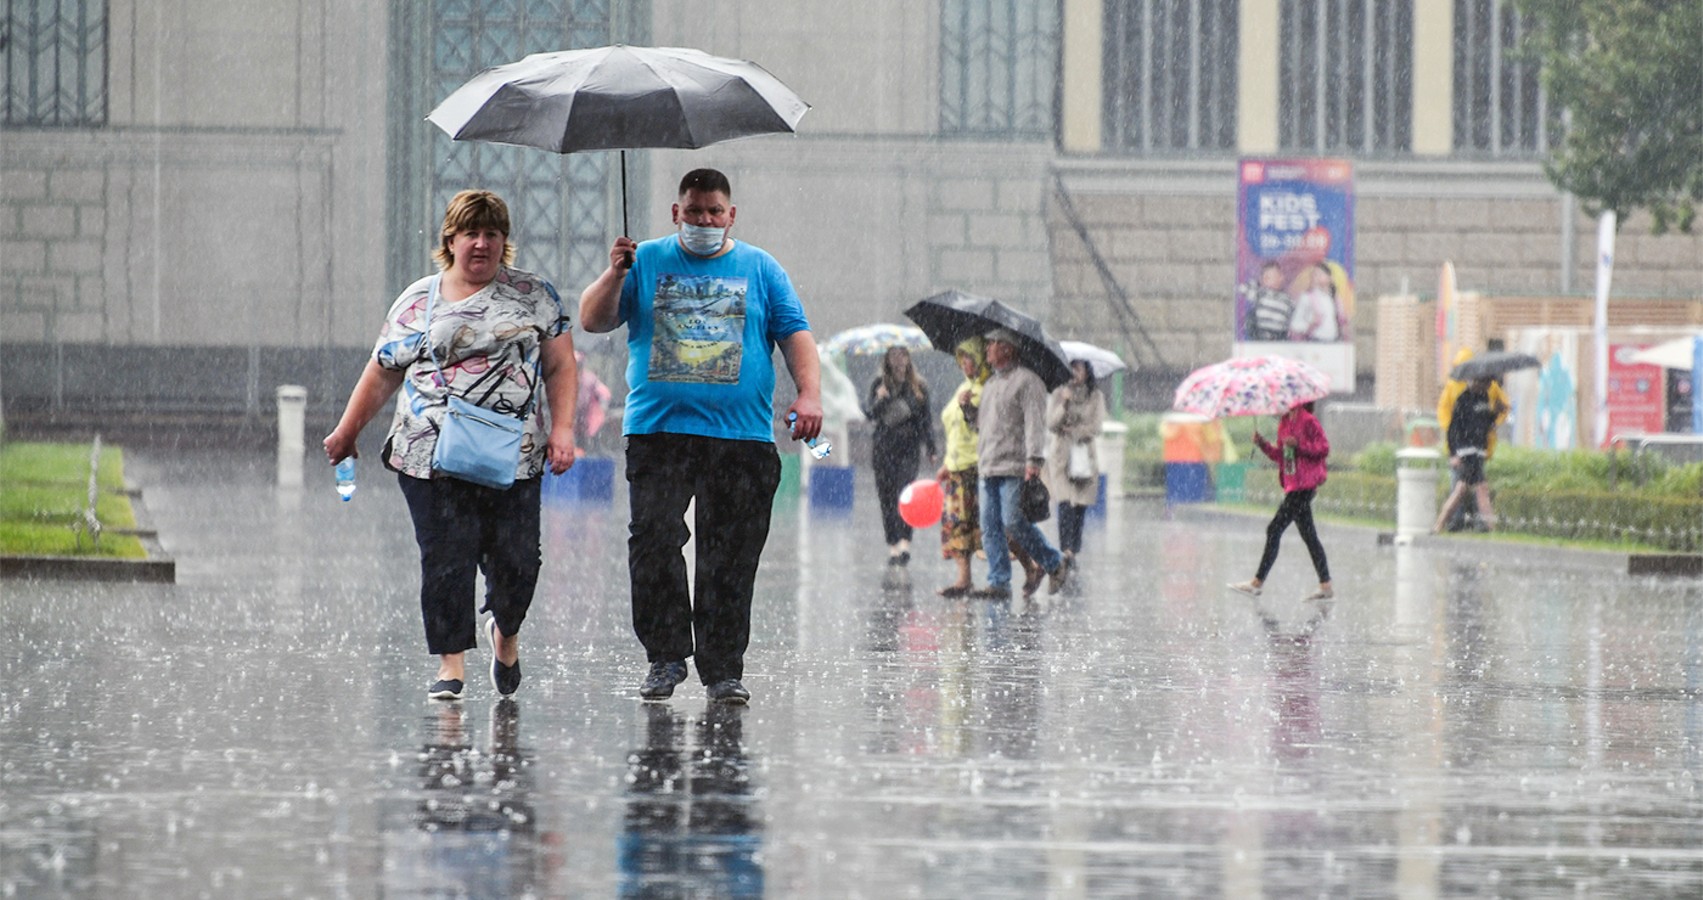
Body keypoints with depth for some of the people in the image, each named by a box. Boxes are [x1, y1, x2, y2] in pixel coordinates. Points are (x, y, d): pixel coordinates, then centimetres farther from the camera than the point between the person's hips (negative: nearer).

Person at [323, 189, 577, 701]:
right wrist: (347, 431, 16)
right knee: (446, 561, -7)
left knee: (514, 560, -1)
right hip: (431, 457, 1)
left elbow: (560, 366, 7)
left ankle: (506, 632, 30)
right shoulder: (417, 303, 12)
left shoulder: (531, 295, 9)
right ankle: (451, 664, 1)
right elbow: (381, 374, 18)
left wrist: (562, 429, -4)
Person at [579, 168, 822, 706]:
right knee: (653, 542, -12)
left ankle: (723, 668, 1)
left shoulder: (761, 270, 14)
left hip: (741, 436, 0)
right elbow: (593, 320, 9)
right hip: (658, 431, 0)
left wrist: (809, 393, -7)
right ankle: (665, 656, -3)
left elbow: (795, 334, 9)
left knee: (731, 557, -4)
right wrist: (615, 275, -9)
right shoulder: (647, 262, 13)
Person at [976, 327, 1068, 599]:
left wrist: (1034, 459, -22)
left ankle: (1054, 563, 6)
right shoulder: (989, 385, 22)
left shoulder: (1027, 381, -5)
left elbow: (1035, 423, -13)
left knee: (1013, 522, -12)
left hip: (1015, 468, -8)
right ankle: (999, 582, 2)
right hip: (988, 469, 8)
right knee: (990, 527, 1)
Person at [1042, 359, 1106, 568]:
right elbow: (1051, 425, -2)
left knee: (1080, 505, -2)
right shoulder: (1058, 394, 8)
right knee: (1065, 503, -16)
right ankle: (1066, 549, -24)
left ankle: (1073, 552, 5)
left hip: (1085, 456, 1)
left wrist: (1072, 431, -6)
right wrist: (1064, 404, -14)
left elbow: (1095, 428, 1)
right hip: (1061, 456, -1)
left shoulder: (1096, 397, 8)